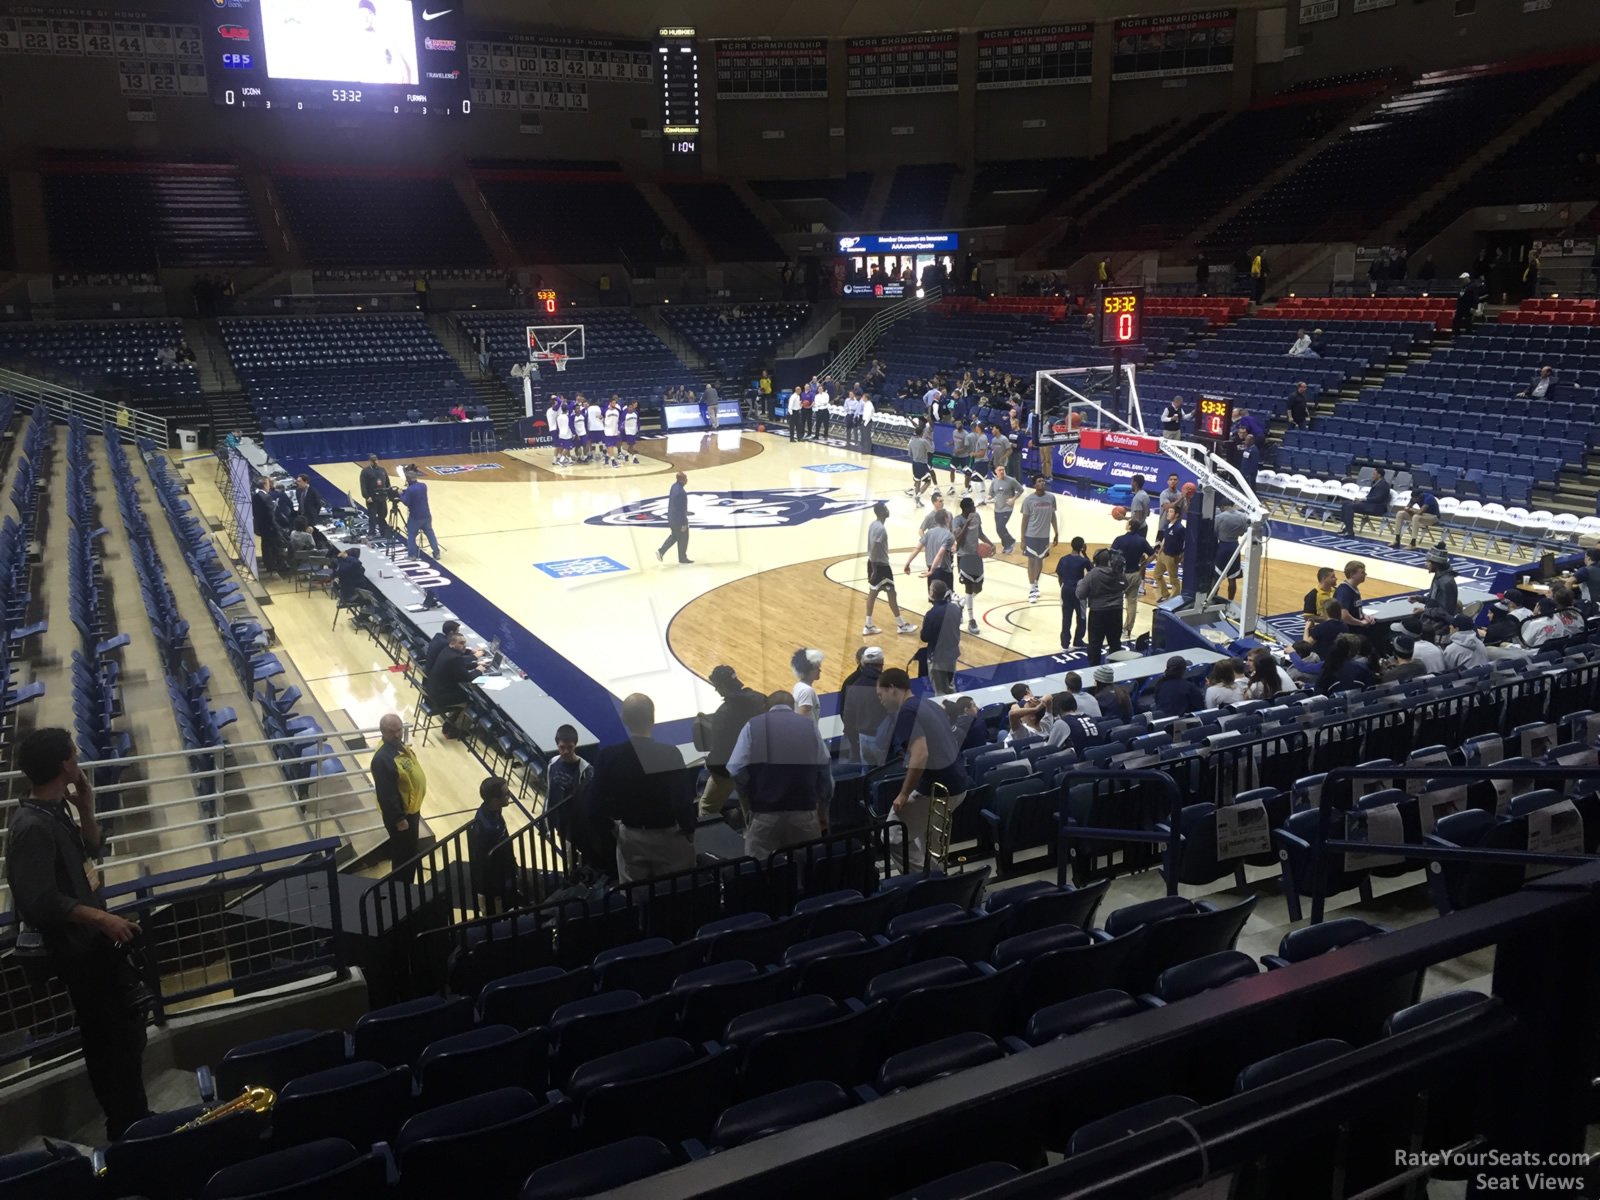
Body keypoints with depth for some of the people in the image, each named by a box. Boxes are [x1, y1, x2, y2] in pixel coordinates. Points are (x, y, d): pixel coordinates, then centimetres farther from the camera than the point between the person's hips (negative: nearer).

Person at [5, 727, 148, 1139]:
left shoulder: (58, 809, 3)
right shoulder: (33, 827, -25)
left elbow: (89, 852, 15)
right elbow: (39, 900, -29)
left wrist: (85, 808, 0)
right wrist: (101, 918, -24)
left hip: (91, 938, 10)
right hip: (76, 948, -10)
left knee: (125, 1023, 19)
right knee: (109, 1035, 1)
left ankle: (133, 1116, 33)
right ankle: (126, 1125, 15)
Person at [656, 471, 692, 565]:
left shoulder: (674, 486, 0)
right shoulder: (681, 492, -29)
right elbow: (682, 509, -25)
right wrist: (684, 523, -18)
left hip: (672, 518, 9)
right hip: (679, 520, -9)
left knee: (674, 536, 25)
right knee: (683, 539, 9)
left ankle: (661, 552, 18)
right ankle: (683, 559, 24)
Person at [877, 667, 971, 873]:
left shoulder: (907, 712, -15)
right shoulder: (927, 704, 13)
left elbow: (920, 755, -27)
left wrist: (903, 795, -18)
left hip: (936, 790, -9)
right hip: (955, 784, 9)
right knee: (923, 837, 24)